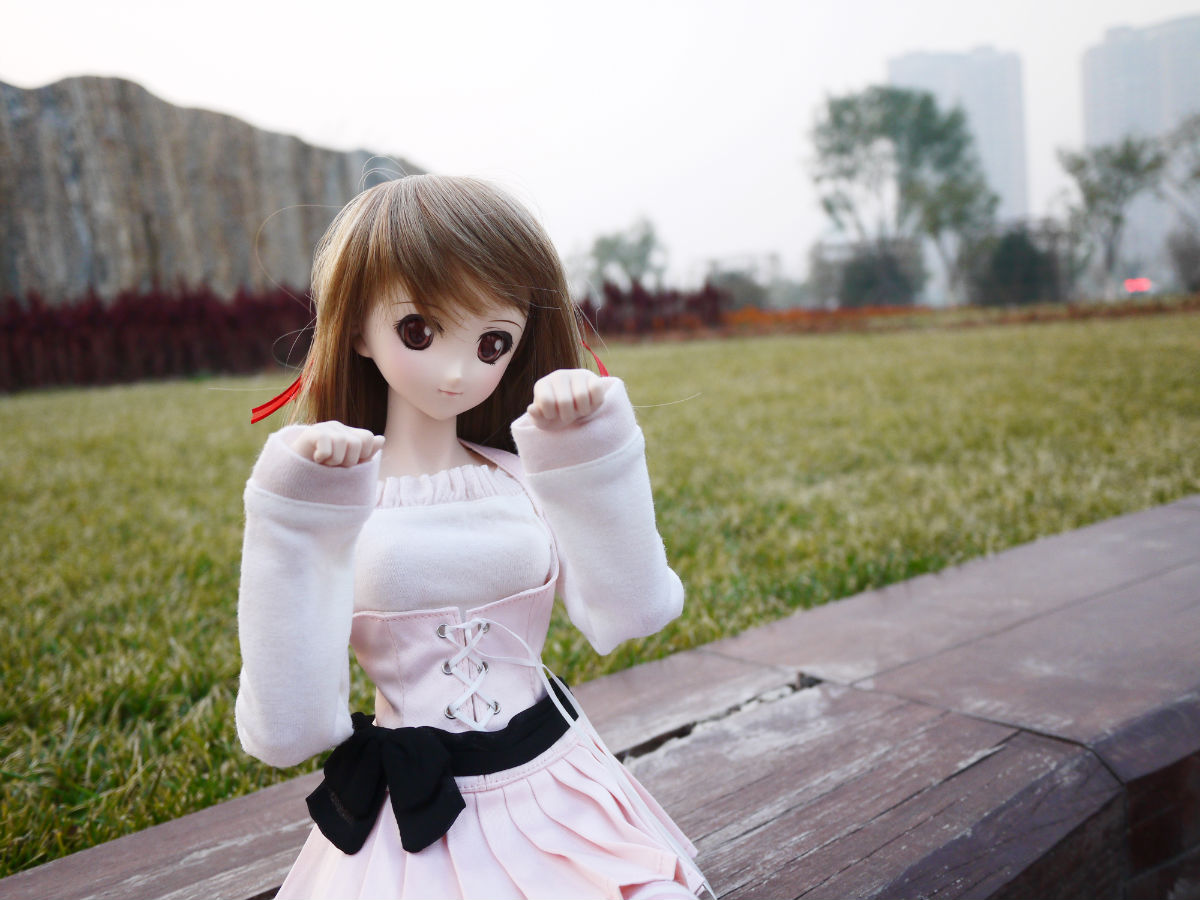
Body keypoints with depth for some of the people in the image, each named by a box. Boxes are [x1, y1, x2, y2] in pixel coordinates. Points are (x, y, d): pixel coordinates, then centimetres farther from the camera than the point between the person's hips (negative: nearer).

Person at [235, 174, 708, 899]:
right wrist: (297, 523, -25)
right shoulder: (321, 502, -10)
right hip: (412, 830, -2)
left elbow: (627, 615, -17)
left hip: (560, 801, 2)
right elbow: (290, 731, -17)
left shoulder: (528, 477, -4)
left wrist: (592, 455, -22)